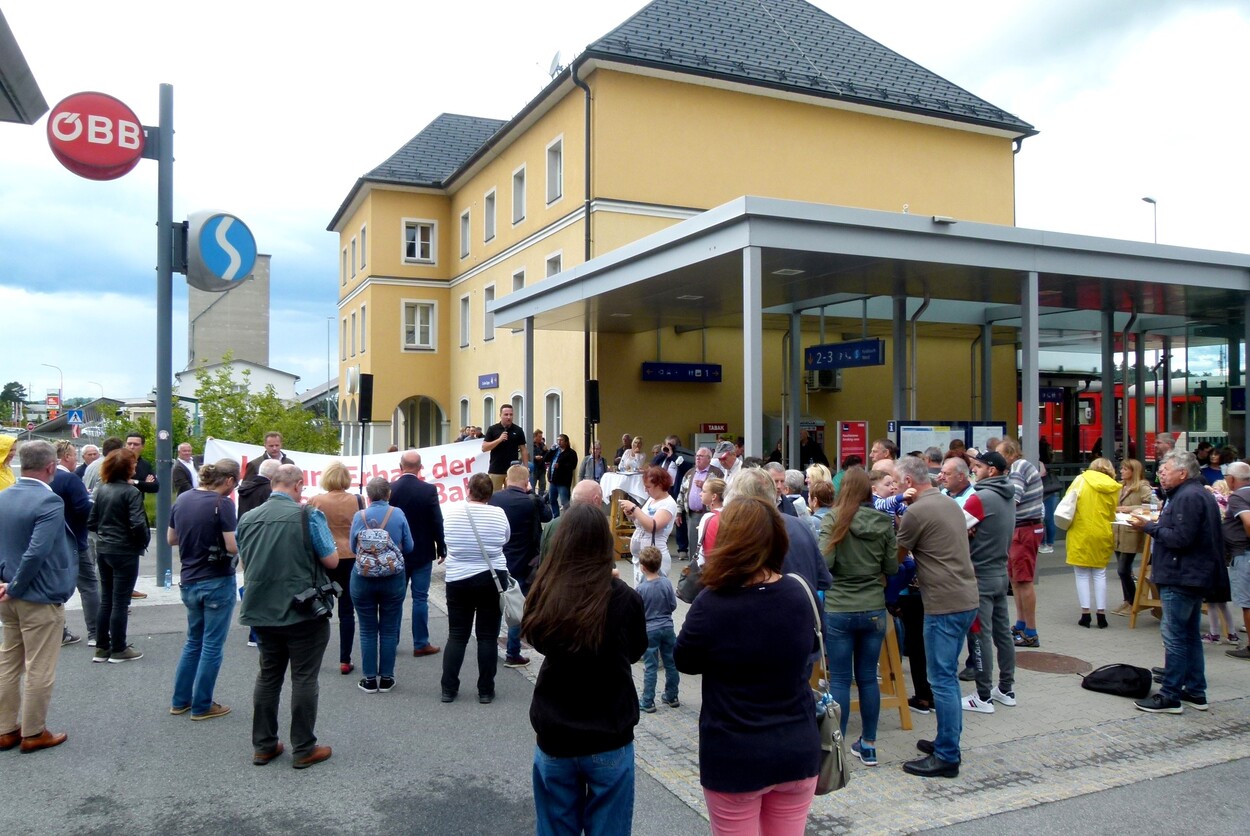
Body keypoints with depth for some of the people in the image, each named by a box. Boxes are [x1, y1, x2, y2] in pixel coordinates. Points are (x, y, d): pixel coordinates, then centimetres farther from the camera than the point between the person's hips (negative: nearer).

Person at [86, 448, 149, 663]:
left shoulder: (101, 490, 4)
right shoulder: (130, 491, -16)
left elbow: (91, 522, 7)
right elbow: (137, 524, -22)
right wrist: (143, 541, -5)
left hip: (103, 550, 7)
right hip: (125, 552, -7)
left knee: (106, 600, 14)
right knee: (120, 602, 2)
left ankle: (101, 647, 20)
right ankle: (118, 649, 9)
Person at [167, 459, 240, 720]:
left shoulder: (182, 499, 4)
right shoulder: (222, 504, -18)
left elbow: (171, 539, 12)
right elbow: (233, 546, -21)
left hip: (188, 581, 7)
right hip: (217, 582, -7)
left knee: (193, 641, 22)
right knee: (212, 645, 6)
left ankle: (180, 700, 27)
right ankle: (201, 706, 14)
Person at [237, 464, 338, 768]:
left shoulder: (247, 519, 4)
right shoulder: (308, 516, -13)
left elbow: (244, 563, 16)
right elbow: (331, 560, -10)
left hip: (262, 611, 5)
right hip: (304, 612, -5)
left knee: (268, 676, 16)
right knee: (304, 678, 3)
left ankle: (263, 745, 23)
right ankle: (304, 749, 10)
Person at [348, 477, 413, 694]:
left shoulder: (359, 516, -6)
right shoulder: (398, 514, -7)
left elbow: (352, 548, 3)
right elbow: (408, 547, -1)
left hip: (363, 580, 0)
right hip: (394, 578, 0)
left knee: (368, 631, 9)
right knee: (389, 630, 10)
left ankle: (369, 679, 14)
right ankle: (386, 678, 16)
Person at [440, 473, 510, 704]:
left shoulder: (452, 512, -6)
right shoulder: (498, 514, -9)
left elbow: (447, 539, 10)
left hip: (458, 581, 1)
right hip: (492, 580, -1)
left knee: (456, 635, 10)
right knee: (488, 636, 5)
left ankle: (448, 689, 12)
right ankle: (485, 691, 9)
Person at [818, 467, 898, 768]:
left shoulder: (834, 519, -10)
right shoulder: (884, 522, 0)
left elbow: (824, 562, -16)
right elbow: (892, 568, 4)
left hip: (838, 610, -3)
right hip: (874, 610, 3)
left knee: (840, 679, 4)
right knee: (868, 677, 13)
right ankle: (868, 745, 23)